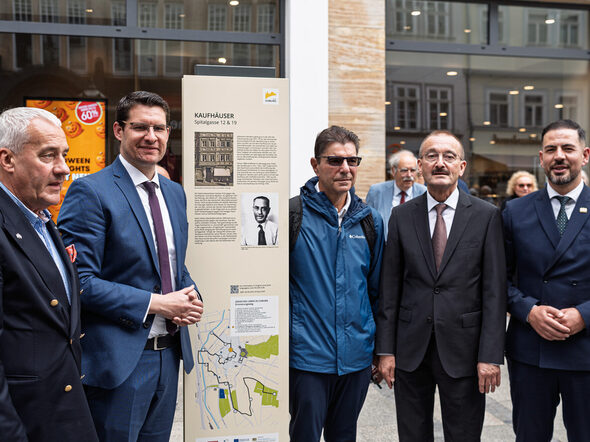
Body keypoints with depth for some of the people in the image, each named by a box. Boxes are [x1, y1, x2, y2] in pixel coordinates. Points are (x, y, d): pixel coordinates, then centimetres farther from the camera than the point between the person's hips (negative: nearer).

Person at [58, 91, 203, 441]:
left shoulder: (175, 193, 11)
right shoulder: (90, 192, -13)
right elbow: (79, 280, -18)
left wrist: (191, 300, -2)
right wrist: (155, 303, -20)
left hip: (170, 355, 7)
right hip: (119, 358, -7)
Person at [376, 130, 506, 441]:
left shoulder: (486, 215, -2)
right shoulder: (402, 216, 3)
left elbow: (494, 290, -4)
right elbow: (389, 287, 3)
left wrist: (490, 356, -9)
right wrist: (385, 350, 0)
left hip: (463, 350, -1)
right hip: (411, 349, 2)